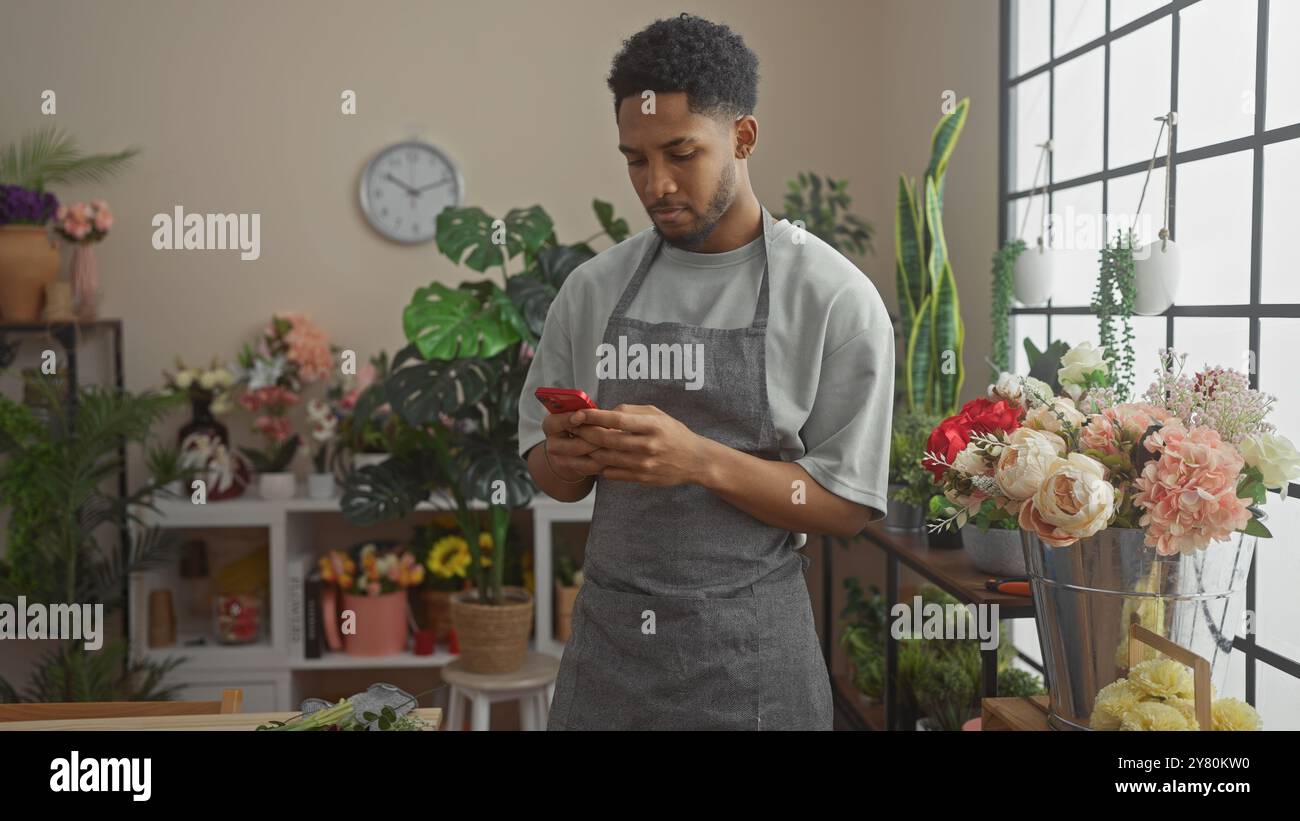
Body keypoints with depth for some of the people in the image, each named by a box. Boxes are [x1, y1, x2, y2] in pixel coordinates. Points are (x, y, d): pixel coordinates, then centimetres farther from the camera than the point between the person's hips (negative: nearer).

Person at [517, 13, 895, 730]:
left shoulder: (835, 298, -9)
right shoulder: (593, 288, 3)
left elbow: (847, 504, -9)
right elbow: (550, 476, 11)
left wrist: (702, 461, -22)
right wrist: (568, 459, -12)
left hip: (748, 652, -3)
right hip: (605, 639, 3)